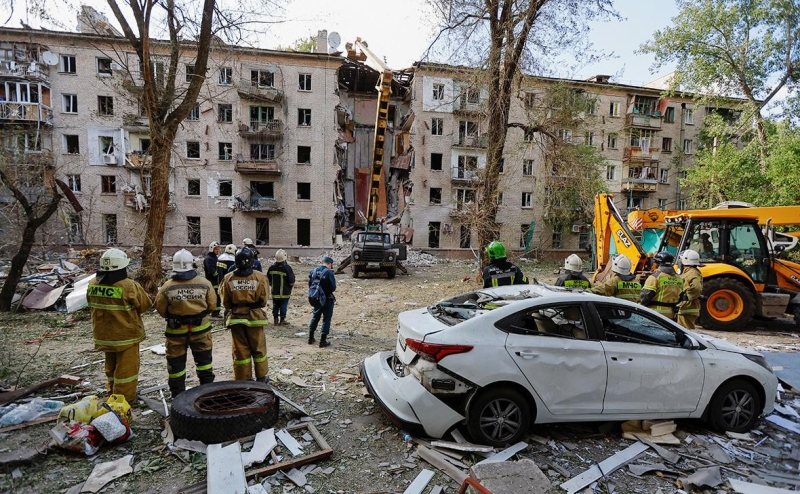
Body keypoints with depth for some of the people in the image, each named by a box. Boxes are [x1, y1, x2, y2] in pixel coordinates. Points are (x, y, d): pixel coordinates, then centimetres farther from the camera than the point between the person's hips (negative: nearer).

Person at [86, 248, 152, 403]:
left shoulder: (92, 285, -4)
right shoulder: (129, 286, -24)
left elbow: (92, 307, 11)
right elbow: (146, 305, -13)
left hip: (103, 334, 7)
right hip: (126, 334, -6)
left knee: (112, 365, 24)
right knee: (126, 367, 6)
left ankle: (113, 394, 39)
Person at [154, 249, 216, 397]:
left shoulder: (167, 286, -13)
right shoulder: (204, 283, -12)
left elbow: (161, 309, -3)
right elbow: (212, 305, -4)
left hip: (176, 330, 0)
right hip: (200, 328, 1)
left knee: (176, 363, 14)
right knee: (203, 359, 18)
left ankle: (178, 394, 24)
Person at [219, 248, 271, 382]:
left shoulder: (228, 278, -8)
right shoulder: (260, 277, -12)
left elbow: (225, 302, 2)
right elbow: (263, 301, -4)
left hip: (235, 318, 1)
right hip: (254, 317, -1)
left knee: (240, 350, 12)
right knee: (258, 348, 14)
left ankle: (243, 379, 20)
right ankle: (261, 377, 25)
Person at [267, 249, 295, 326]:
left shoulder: (271, 268, -1)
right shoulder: (287, 268, -16)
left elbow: (268, 280, 8)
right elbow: (292, 282, -14)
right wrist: (291, 285, 7)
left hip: (275, 292, 4)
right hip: (285, 293, -4)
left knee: (275, 306, 15)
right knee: (283, 306, 5)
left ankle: (275, 319, 20)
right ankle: (282, 320, 9)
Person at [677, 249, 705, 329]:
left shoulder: (692, 273, -17)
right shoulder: (687, 272, 17)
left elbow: (696, 287, -33)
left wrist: (689, 298, -22)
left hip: (687, 309, -11)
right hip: (684, 308, 11)